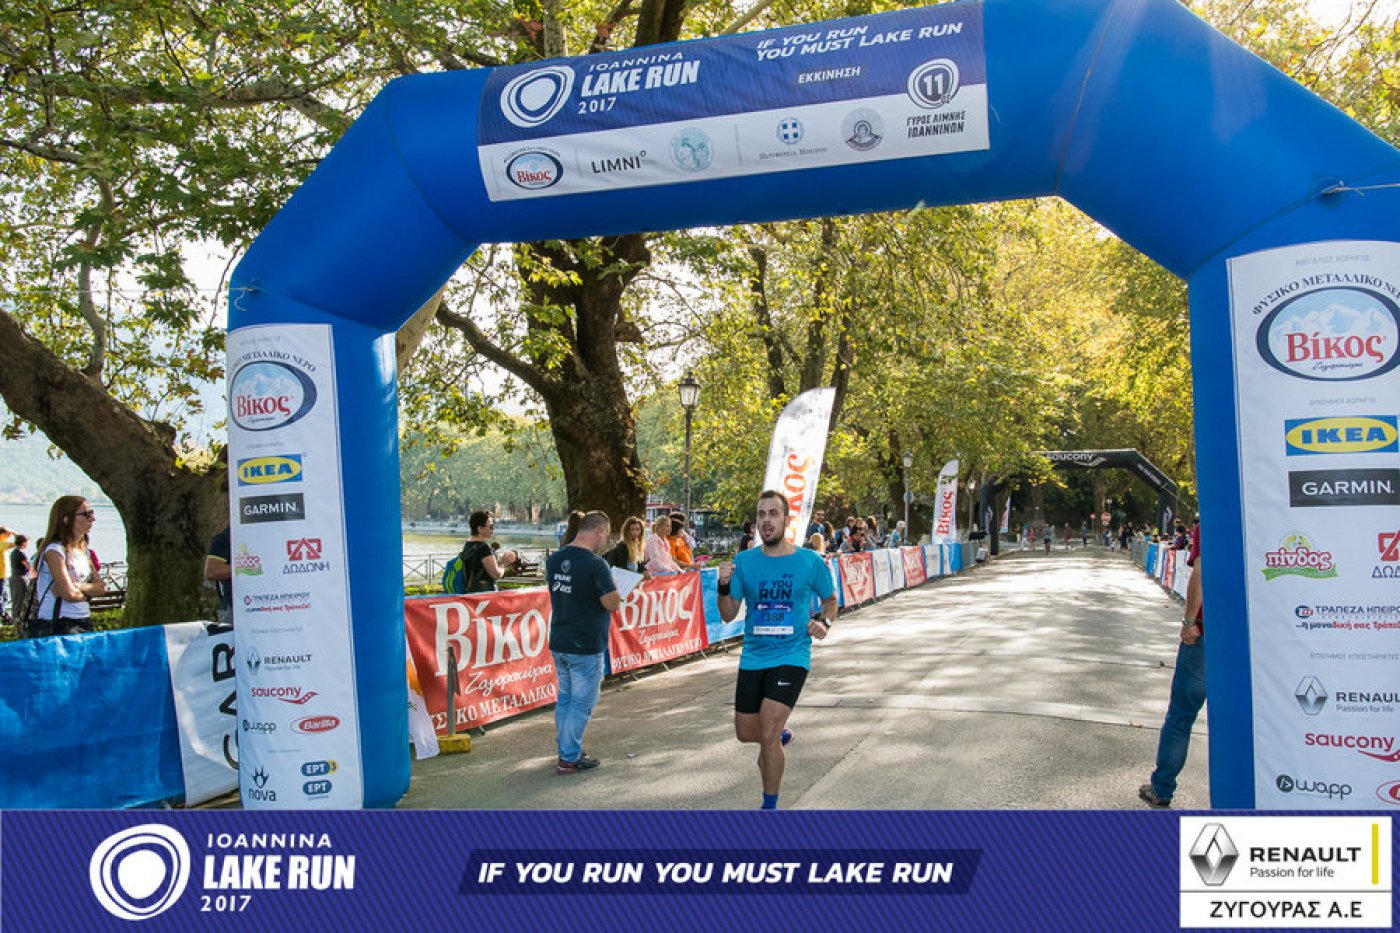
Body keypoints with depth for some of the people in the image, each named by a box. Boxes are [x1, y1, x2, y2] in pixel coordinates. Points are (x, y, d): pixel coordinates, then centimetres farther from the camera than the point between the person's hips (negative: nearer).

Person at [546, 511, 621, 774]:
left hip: (558, 642, 7)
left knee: (564, 698, 18)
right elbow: (612, 604, -19)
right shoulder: (596, 564, -20)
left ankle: (566, 750, 29)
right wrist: (614, 593, 1)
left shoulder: (554, 559, 2)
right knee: (582, 703, 3)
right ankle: (570, 759, 9)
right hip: (585, 646, -7)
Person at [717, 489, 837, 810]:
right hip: (753, 658, 4)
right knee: (745, 733, 13)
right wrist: (724, 587, -18)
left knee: (767, 737, -13)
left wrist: (824, 622, -7)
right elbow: (728, 615, 1)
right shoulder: (744, 562, -1)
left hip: (792, 657, -3)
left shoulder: (811, 562, -4)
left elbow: (830, 599, 13)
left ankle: (770, 805, 10)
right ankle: (780, 734, 48)